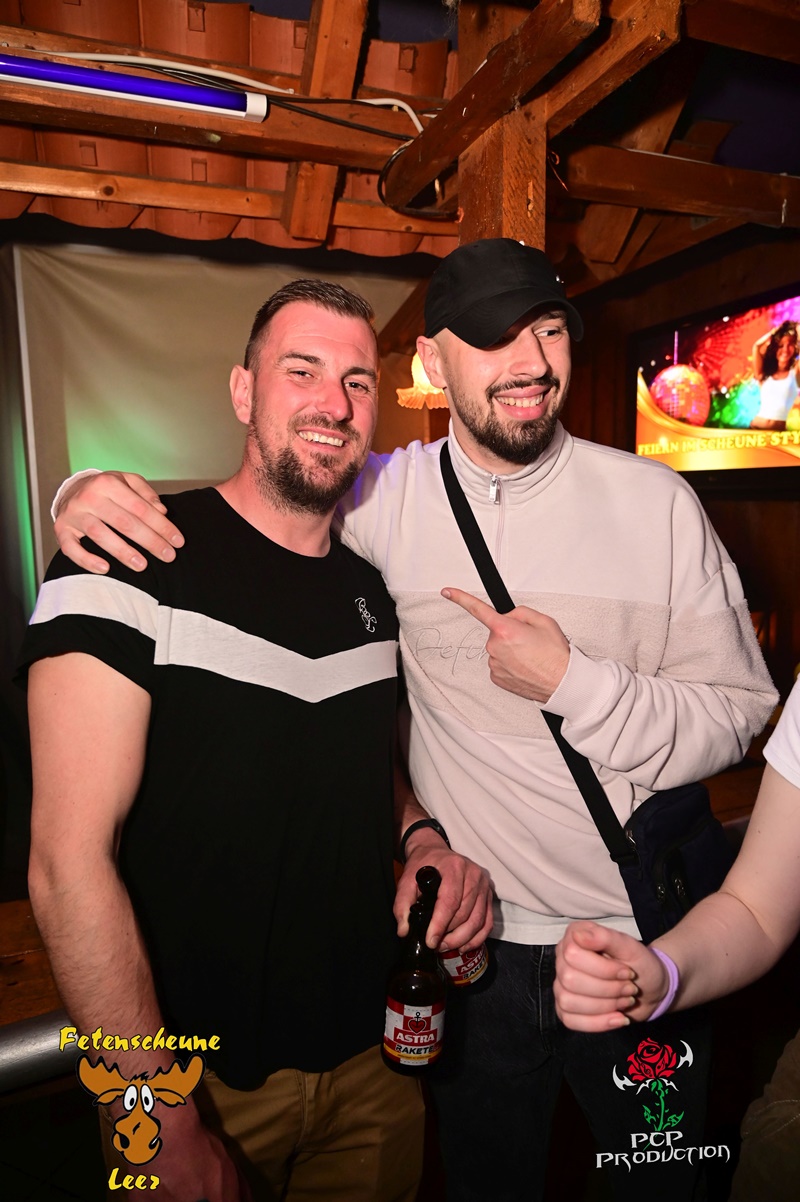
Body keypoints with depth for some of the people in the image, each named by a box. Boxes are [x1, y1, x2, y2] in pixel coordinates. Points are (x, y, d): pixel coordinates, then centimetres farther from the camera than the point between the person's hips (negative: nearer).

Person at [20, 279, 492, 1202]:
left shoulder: (372, 590, 2)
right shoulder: (130, 563, -18)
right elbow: (69, 860, -20)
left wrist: (426, 838, -8)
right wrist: (167, 1125, -17)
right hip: (202, 1076, -5)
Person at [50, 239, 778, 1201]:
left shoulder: (654, 500, -9)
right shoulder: (386, 499, -9)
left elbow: (738, 716, -7)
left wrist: (574, 680, -22)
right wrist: (92, 491, -17)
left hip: (642, 943, 1)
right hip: (473, 943, 0)